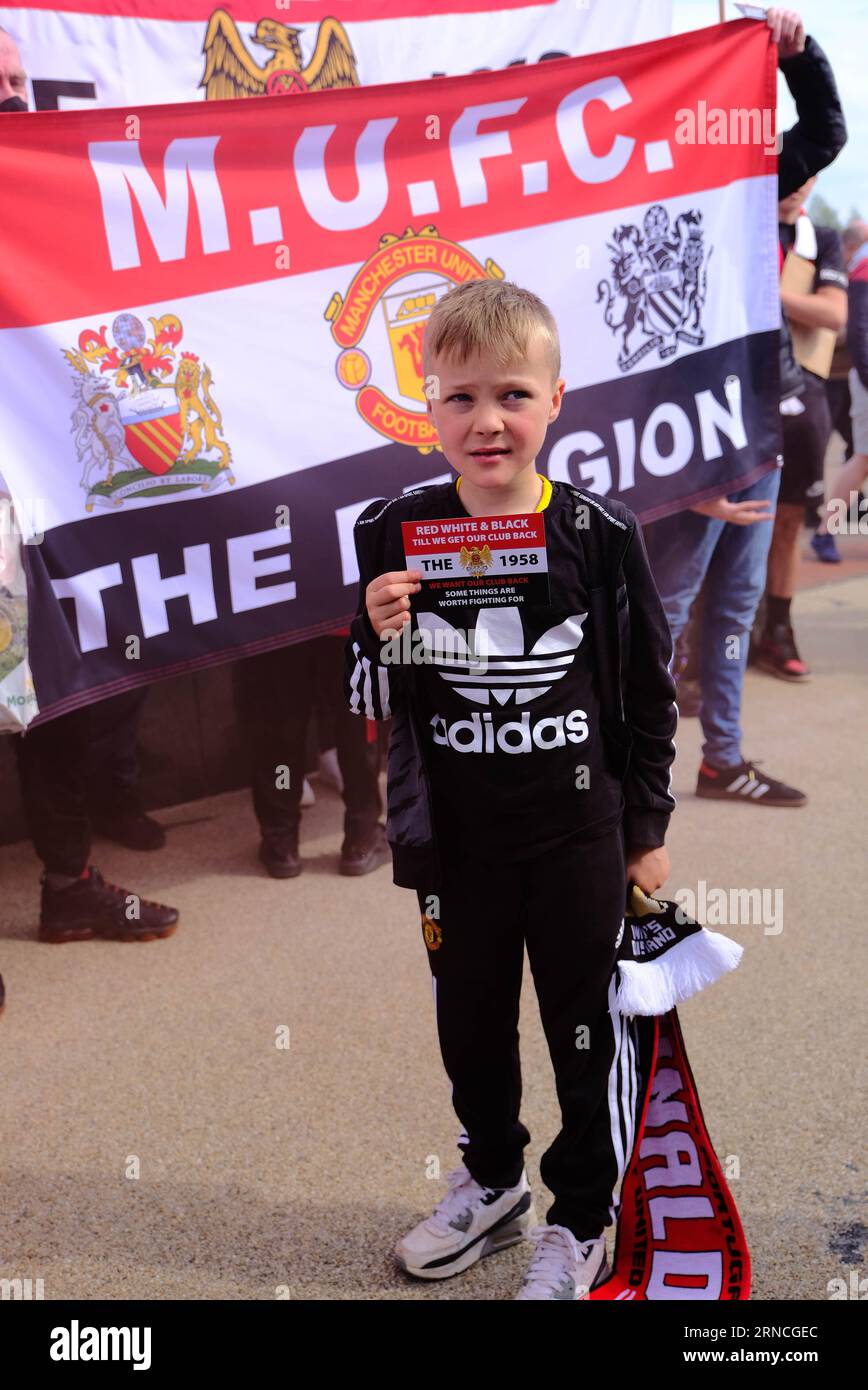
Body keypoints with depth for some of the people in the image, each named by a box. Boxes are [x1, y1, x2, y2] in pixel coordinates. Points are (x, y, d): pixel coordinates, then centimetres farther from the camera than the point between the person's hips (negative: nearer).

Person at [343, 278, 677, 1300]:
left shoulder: (598, 534, -11)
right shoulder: (395, 537, -9)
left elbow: (648, 691, -1)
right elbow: (371, 706, -2)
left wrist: (648, 829, 2)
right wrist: (381, 637, -23)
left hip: (580, 833, -2)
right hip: (455, 840, 2)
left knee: (587, 1030, 11)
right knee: (471, 1022, 20)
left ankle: (582, 1218, 34)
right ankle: (492, 1180, 45)